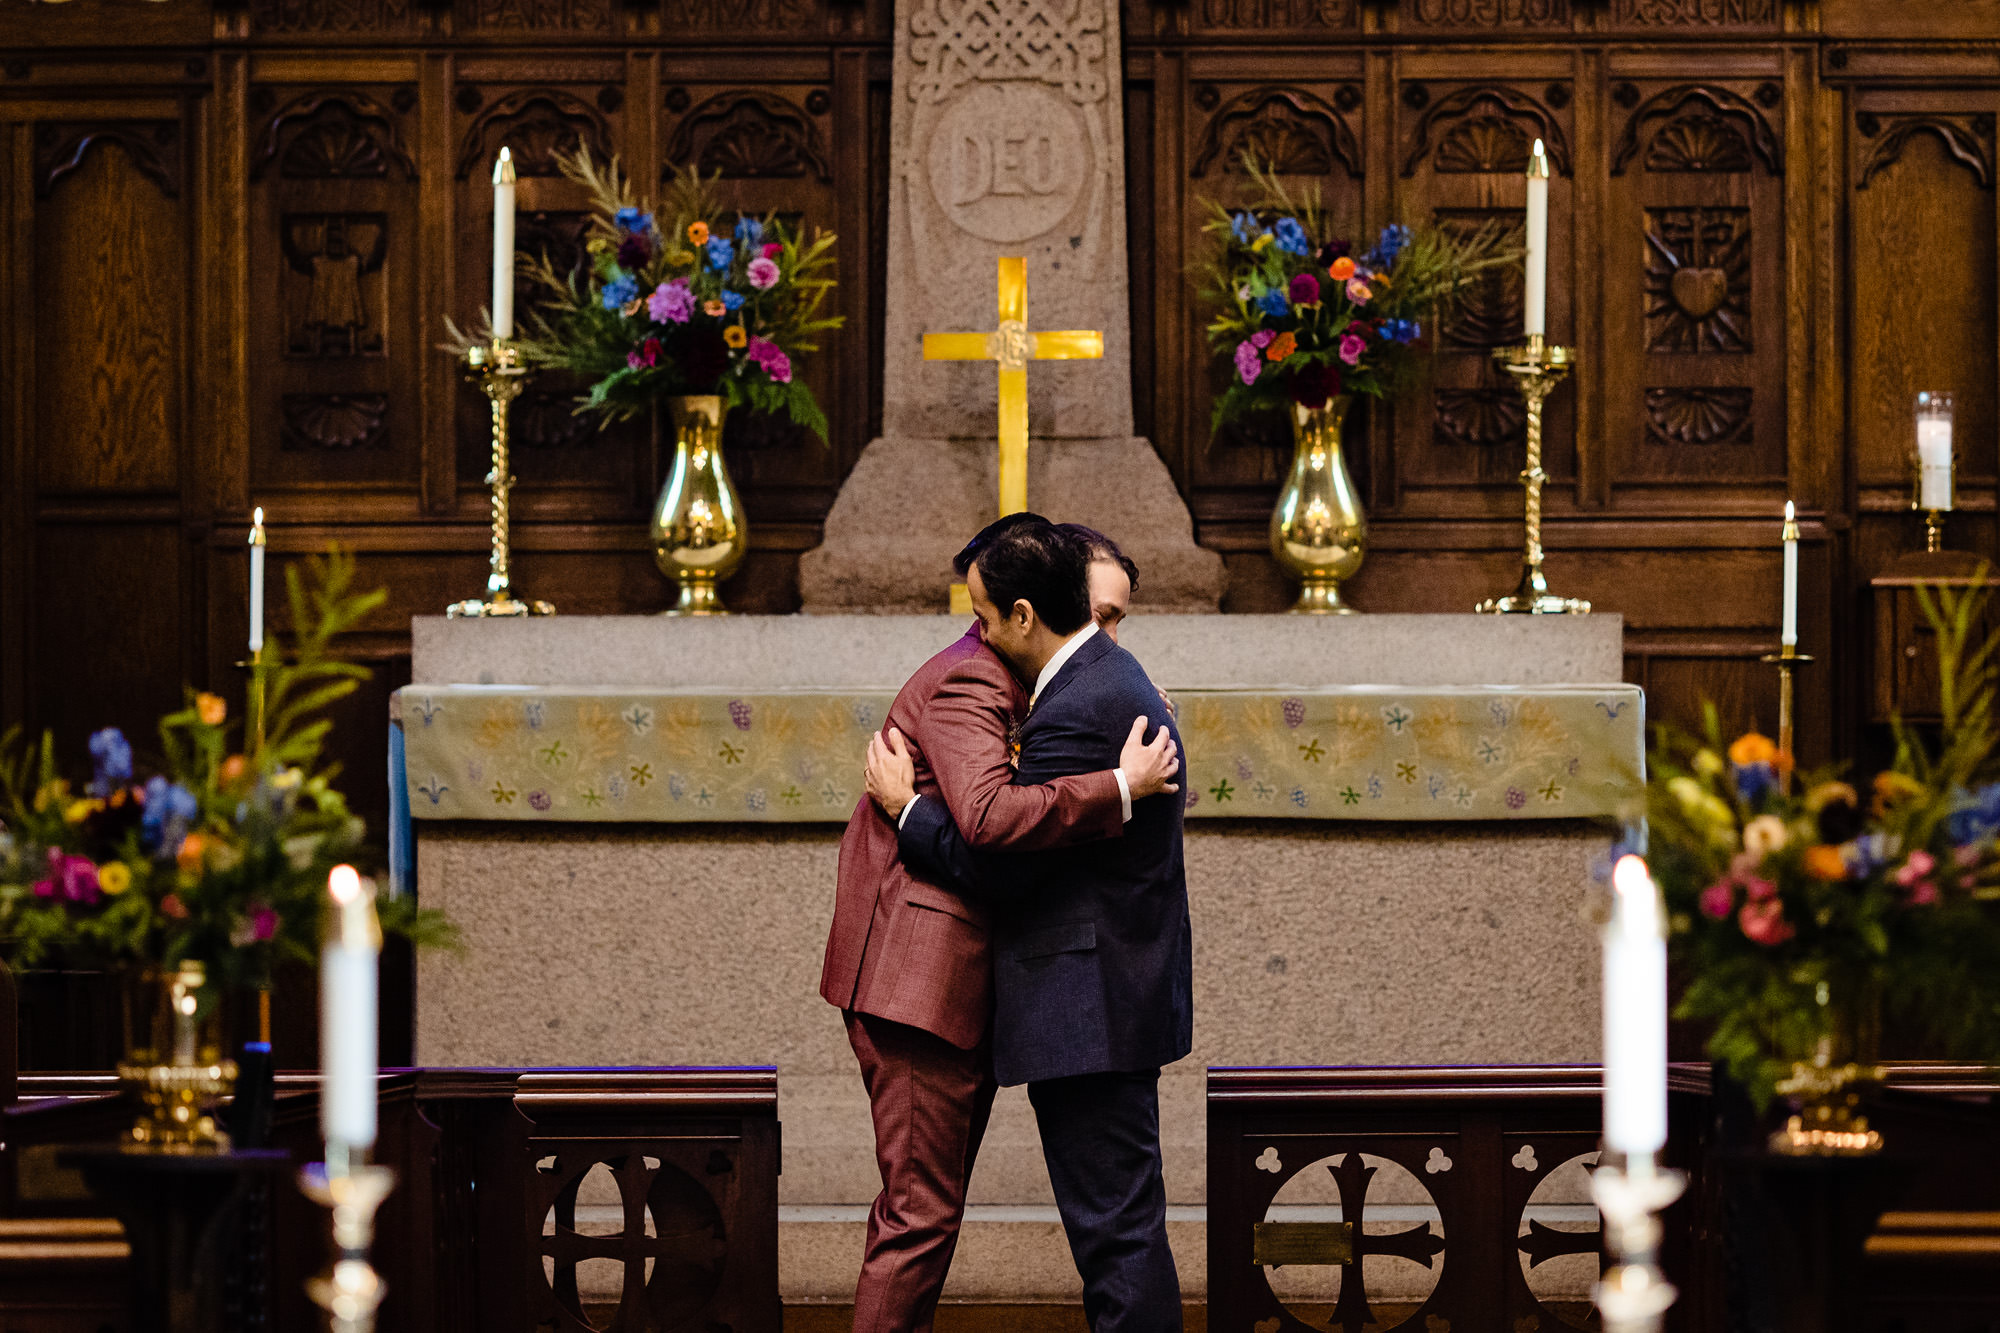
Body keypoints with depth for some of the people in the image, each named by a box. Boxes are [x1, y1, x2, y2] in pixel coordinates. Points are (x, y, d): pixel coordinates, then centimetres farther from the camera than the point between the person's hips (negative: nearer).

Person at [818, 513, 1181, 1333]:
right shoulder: (967, 686, -14)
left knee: (923, 1206, 13)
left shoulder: (993, 689, 20)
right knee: (921, 1211, -9)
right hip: (918, 981, -11)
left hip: (950, 988, 11)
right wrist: (1119, 788, -25)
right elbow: (990, 817, -31)